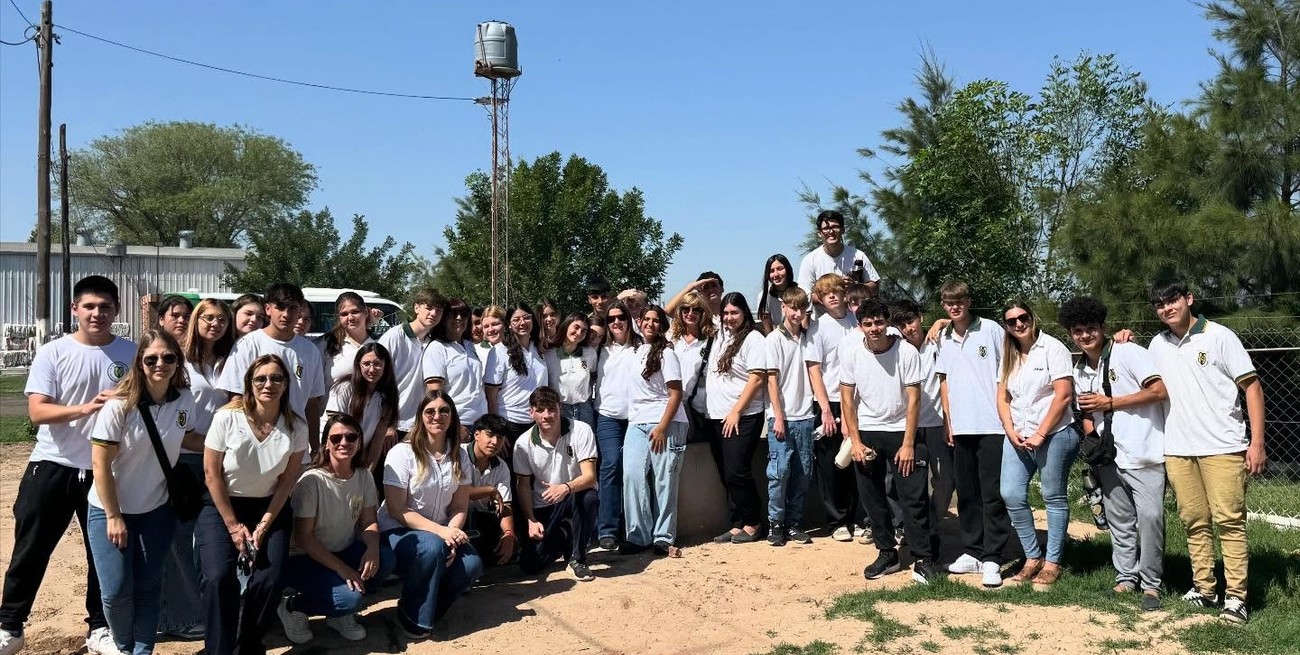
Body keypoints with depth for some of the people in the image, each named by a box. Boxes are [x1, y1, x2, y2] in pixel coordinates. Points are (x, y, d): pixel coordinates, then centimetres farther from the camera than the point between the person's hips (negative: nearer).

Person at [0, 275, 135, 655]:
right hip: (53, 465, -1)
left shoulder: (130, 353, 1)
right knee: (31, 550, 6)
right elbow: (37, 411, -12)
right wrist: (85, 409, -29)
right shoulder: (53, 353, -5)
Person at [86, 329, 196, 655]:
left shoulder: (184, 400, -8)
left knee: (149, 587, 9)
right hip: (110, 509, -3)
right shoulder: (119, 405, -20)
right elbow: (100, 463, -16)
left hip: (157, 510, 3)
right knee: (117, 591, -2)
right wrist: (113, 516, -15)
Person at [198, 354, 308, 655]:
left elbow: (287, 482, -4)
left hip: (269, 508, 2)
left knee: (269, 580, -14)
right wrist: (233, 526, -11)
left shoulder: (296, 427, -10)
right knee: (219, 577, -22)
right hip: (221, 506, -2)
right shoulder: (227, 418, -17)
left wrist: (263, 527, -9)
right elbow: (212, 474, -11)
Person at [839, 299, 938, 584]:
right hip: (866, 433, 2)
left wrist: (908, 444, -13)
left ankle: (922, 558, 5)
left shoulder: (907, 352, -12)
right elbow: (847, 397, -1)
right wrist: (855, 441, -5)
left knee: (914, 498, -4)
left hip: (900, 431, -2)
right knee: (873, 499, 7)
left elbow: (913, 400, -9)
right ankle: (887, 554, 20)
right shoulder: (851, 350, -6)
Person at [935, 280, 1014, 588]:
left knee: (993, 494, -3)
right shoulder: (943, 338, 11)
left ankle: (992, 559, 1)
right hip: (960, 427, 5)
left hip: (991, 425, -5)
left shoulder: (991, 330, -2)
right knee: (967, 493, 10)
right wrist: (947, 421, 10)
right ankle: (972, 552, 20)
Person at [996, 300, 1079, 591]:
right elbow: (1002, 398, 13)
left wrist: (1040, 435, -12)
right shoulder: (1009, 357, 13)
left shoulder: (1052, 348, -5)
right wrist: (1011, 431, -4)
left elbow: (1064, 395, -12)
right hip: (1018, 437, 6)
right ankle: (1033, 557, 12)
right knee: (1011, 496, -2)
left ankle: (1052, 563, 14)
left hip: (1053, 436, -5)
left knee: (1054, 498, 4)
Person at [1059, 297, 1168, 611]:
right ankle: (1126, 577, 24)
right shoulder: (1080, 372, 13)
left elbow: (1160, 391, -14)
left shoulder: (1128, 353, -6)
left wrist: (1109, 403, -12)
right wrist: (1090, 440, 1)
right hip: (1108, 457, 6)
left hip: (1144, 453, -6)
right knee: (1119, 520, 11)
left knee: (1150, 515, -12)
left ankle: (1150, 583, 1)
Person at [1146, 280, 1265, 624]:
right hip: (1177, 450, 5)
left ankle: (1235, 597, 0)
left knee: (1229, 521, -4)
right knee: (1194, 522, 8)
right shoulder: (1158, 345, 12)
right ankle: (1203, 589, 17)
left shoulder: (1219, 336, -3)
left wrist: (1257, 442, -9)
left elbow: (1252, 387, -3)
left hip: (1223, 447, -4)